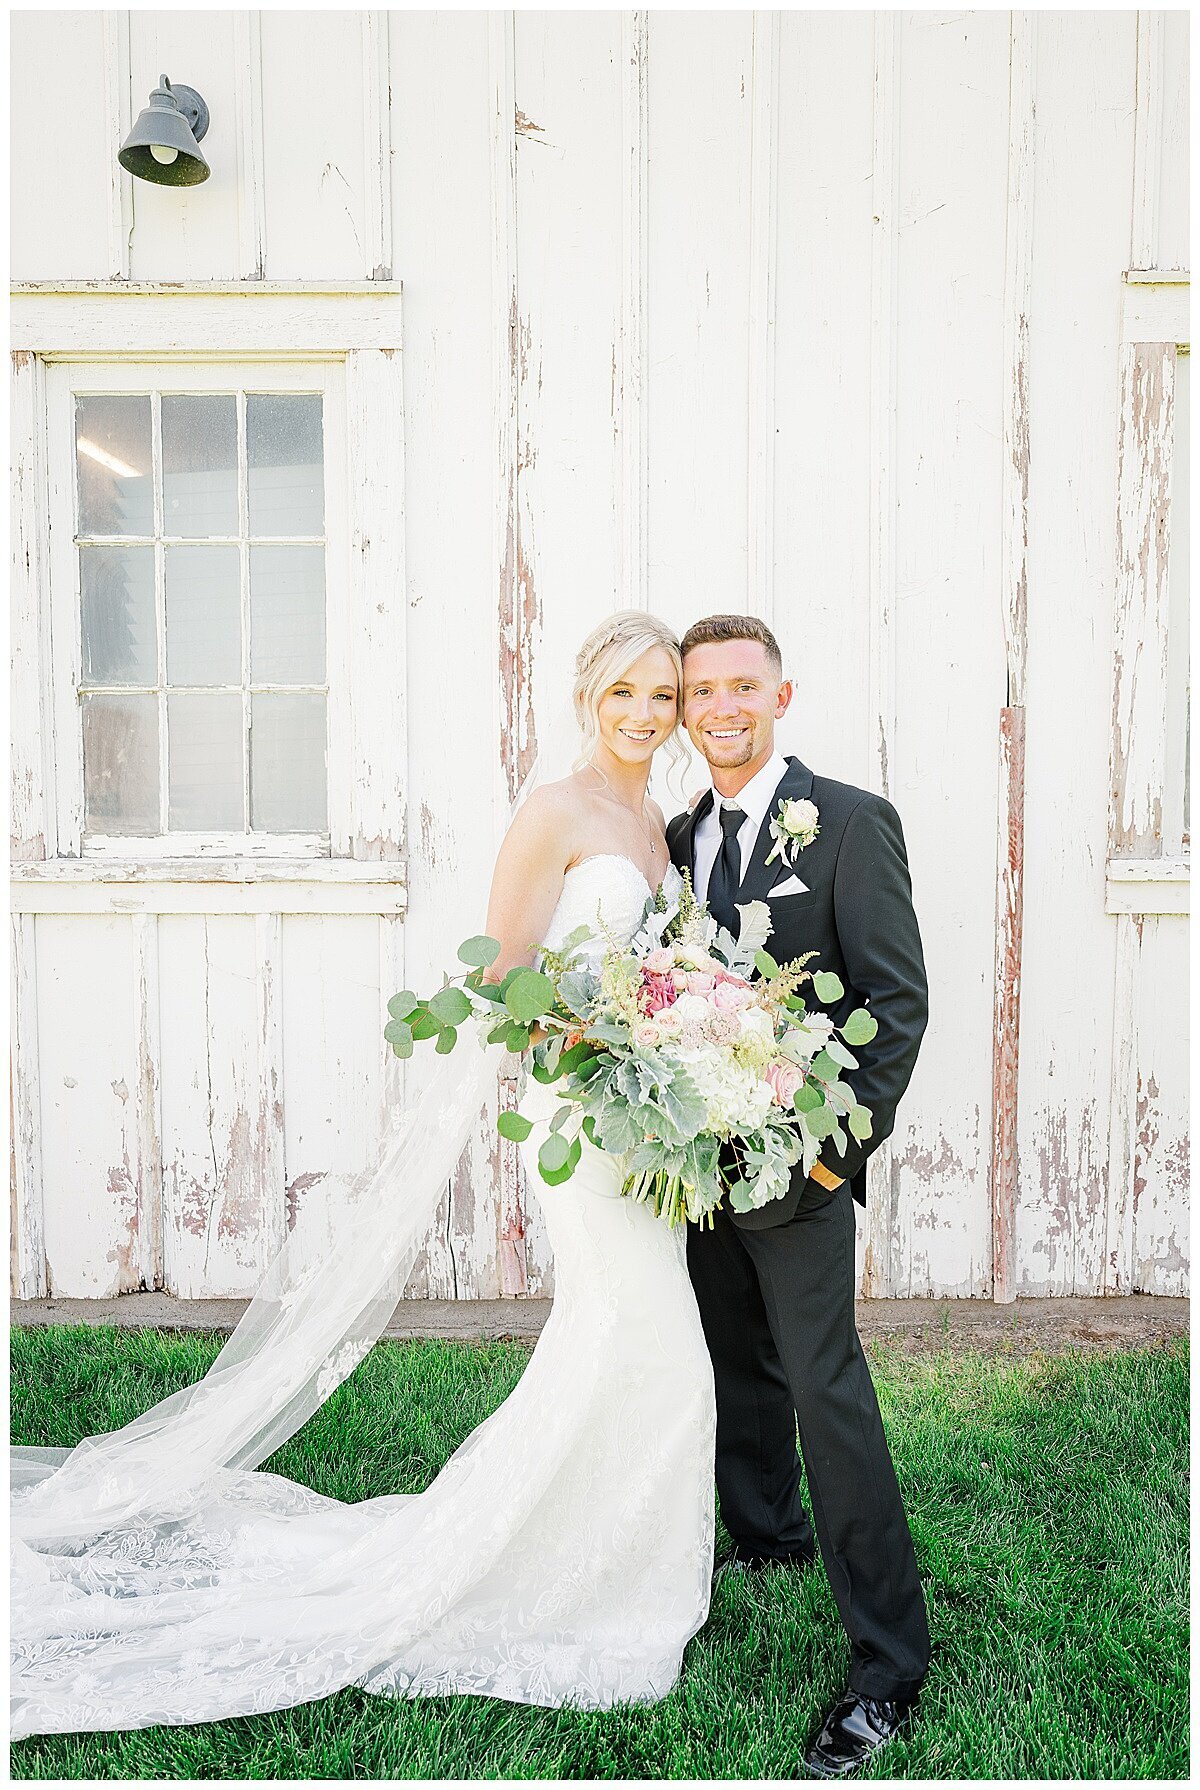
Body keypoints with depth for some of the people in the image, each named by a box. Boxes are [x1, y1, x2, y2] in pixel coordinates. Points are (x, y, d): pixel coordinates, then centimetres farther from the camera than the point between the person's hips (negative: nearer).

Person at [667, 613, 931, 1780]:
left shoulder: (852, 822, -9)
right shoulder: (676, 839, 9)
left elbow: (900, 996, -11)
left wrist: (844, 1136, -18)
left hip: (797, 1162, -6)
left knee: (827, 1390, -4)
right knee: (740, 1373, 21)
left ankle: (889, 1666, 10)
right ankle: (768, 1546, 44)